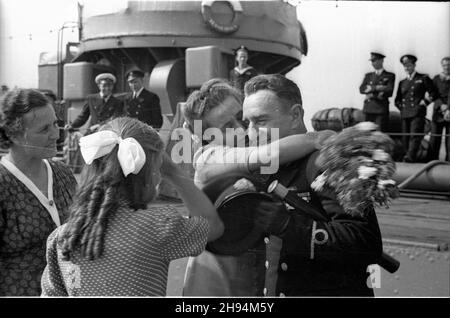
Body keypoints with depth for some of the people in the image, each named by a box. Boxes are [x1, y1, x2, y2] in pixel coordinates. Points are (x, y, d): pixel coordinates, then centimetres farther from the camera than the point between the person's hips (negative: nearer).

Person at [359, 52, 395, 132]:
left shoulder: (390, 76, 9)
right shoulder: (368, 75, 20)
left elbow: (389, 91, -5)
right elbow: (361, 89, 4)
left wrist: (372, 88, -6)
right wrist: (378, 88, -8)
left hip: (381, 110, -3)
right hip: (368, 109, 3)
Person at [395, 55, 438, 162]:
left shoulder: (423, 78, 7)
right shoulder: (402, 82, 20)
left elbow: (433, 94, 5)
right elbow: (397, 100, 27)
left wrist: (424, 102, -4)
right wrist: (401, 107, 10)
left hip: (418, 114, -5)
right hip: (405, 114, 5)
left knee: (415, 136, -17)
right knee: (406, 139, 1)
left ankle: (410, 156, -29)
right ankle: (412, 157, 9)